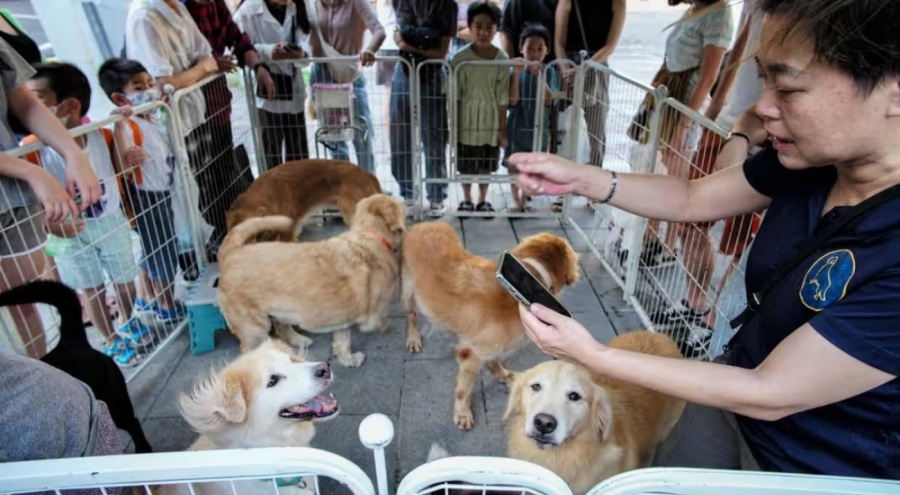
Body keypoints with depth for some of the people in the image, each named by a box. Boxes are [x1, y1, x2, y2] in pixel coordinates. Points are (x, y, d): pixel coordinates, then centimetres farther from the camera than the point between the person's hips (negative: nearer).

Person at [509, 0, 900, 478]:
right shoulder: (812, 158, -14)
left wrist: (594, 355, -28)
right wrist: (579, 178, -15)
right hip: (742, 380, 5)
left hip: (811, 466, -5)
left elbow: (773, 394, -29)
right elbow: (692, 198, -1)